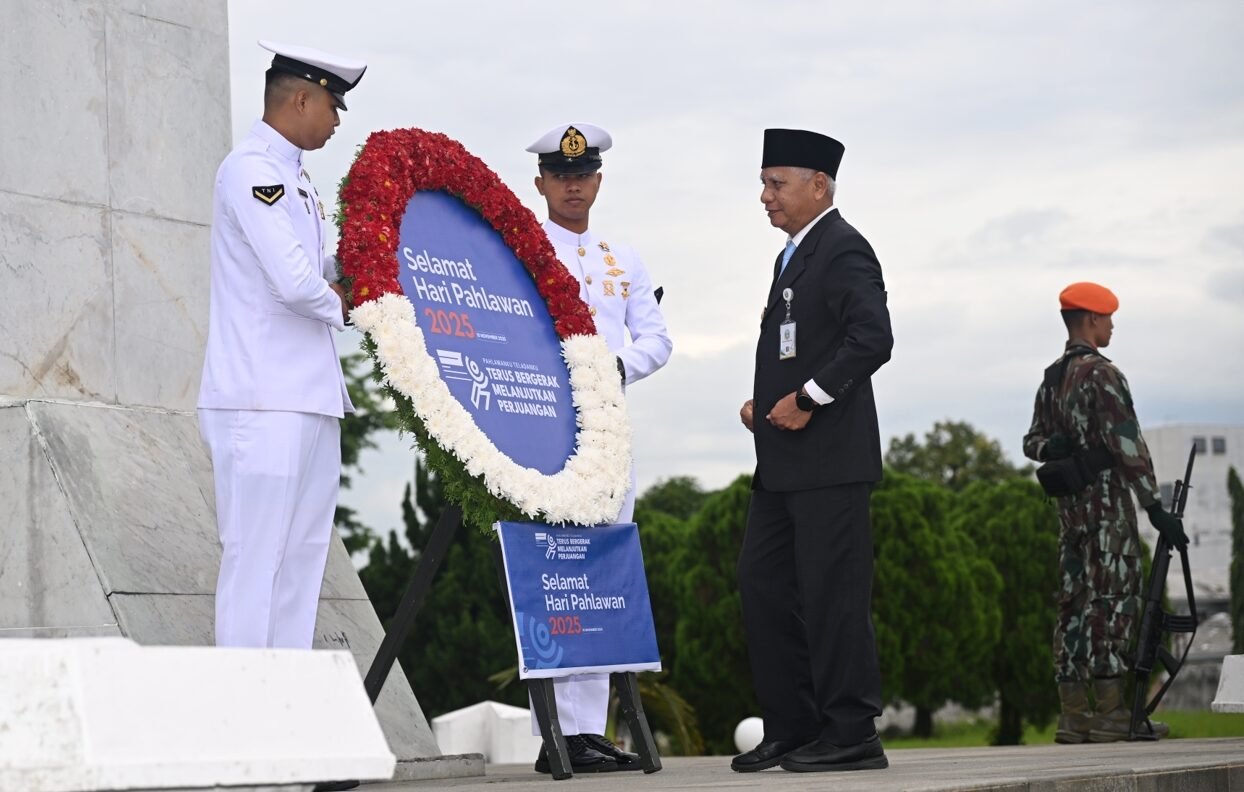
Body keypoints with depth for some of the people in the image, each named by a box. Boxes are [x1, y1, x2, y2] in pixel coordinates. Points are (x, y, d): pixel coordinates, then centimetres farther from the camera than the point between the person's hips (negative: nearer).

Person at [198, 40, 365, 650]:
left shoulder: (293, 177, 20)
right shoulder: (251, 169, -12)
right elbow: (293, 281, -21)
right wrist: (337, 303, -3)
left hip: (307, 397, 10)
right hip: (264, 400, -10)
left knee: (302, 558, 11)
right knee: (255, 559, -7)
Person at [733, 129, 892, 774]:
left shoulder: (843, 249, -9)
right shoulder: (793, 255, 20)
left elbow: (873, 338, -21)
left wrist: (807, 398, -19)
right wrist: (762, 401, 9)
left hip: (830, 457, -10)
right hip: (785, 461, 10)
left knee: (833, 592, -7)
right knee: (762, 581, 9)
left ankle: (851, 733, -2)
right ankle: (791, 727, 15)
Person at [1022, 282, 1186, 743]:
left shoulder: (1051, 379, 16)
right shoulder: (1101, 374, -12)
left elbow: (1033, 440, 18)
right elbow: (1127, 444, -16)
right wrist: (1155, 506, -15)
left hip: (1069, 504, 8)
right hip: (1107, 498, -8)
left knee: (1075, 602, 7)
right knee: (1112, 601, -7)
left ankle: (1074, 715, 7)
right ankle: (1111, 713, -9)